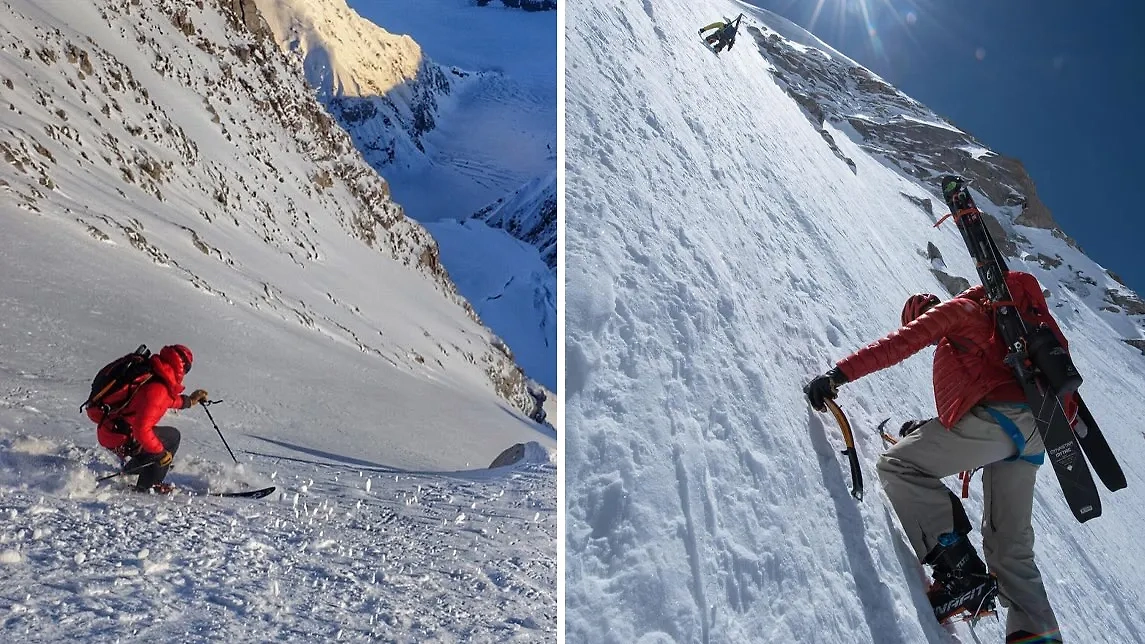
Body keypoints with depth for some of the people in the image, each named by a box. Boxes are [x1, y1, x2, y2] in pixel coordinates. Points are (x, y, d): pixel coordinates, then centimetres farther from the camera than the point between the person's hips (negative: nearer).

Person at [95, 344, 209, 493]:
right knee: (172, 437, 0)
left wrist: (189, 401, 24)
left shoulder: (153, 375, 3)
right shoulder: (156, 389, -26)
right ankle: (147, 486, 6)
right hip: (120, 439, -9)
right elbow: (141, 429, -29)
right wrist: (160, 452, -19)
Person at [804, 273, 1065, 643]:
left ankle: (960, 571, -18)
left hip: (999, 414, -9)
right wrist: (930, 432, 33)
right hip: (1030, 432, 9)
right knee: (1010, 545, 14)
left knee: (899, 465, -10)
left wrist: (839, 374, -11)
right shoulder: (988, 321, 38)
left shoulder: (955, 308, 12)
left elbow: (901, 343, -5)